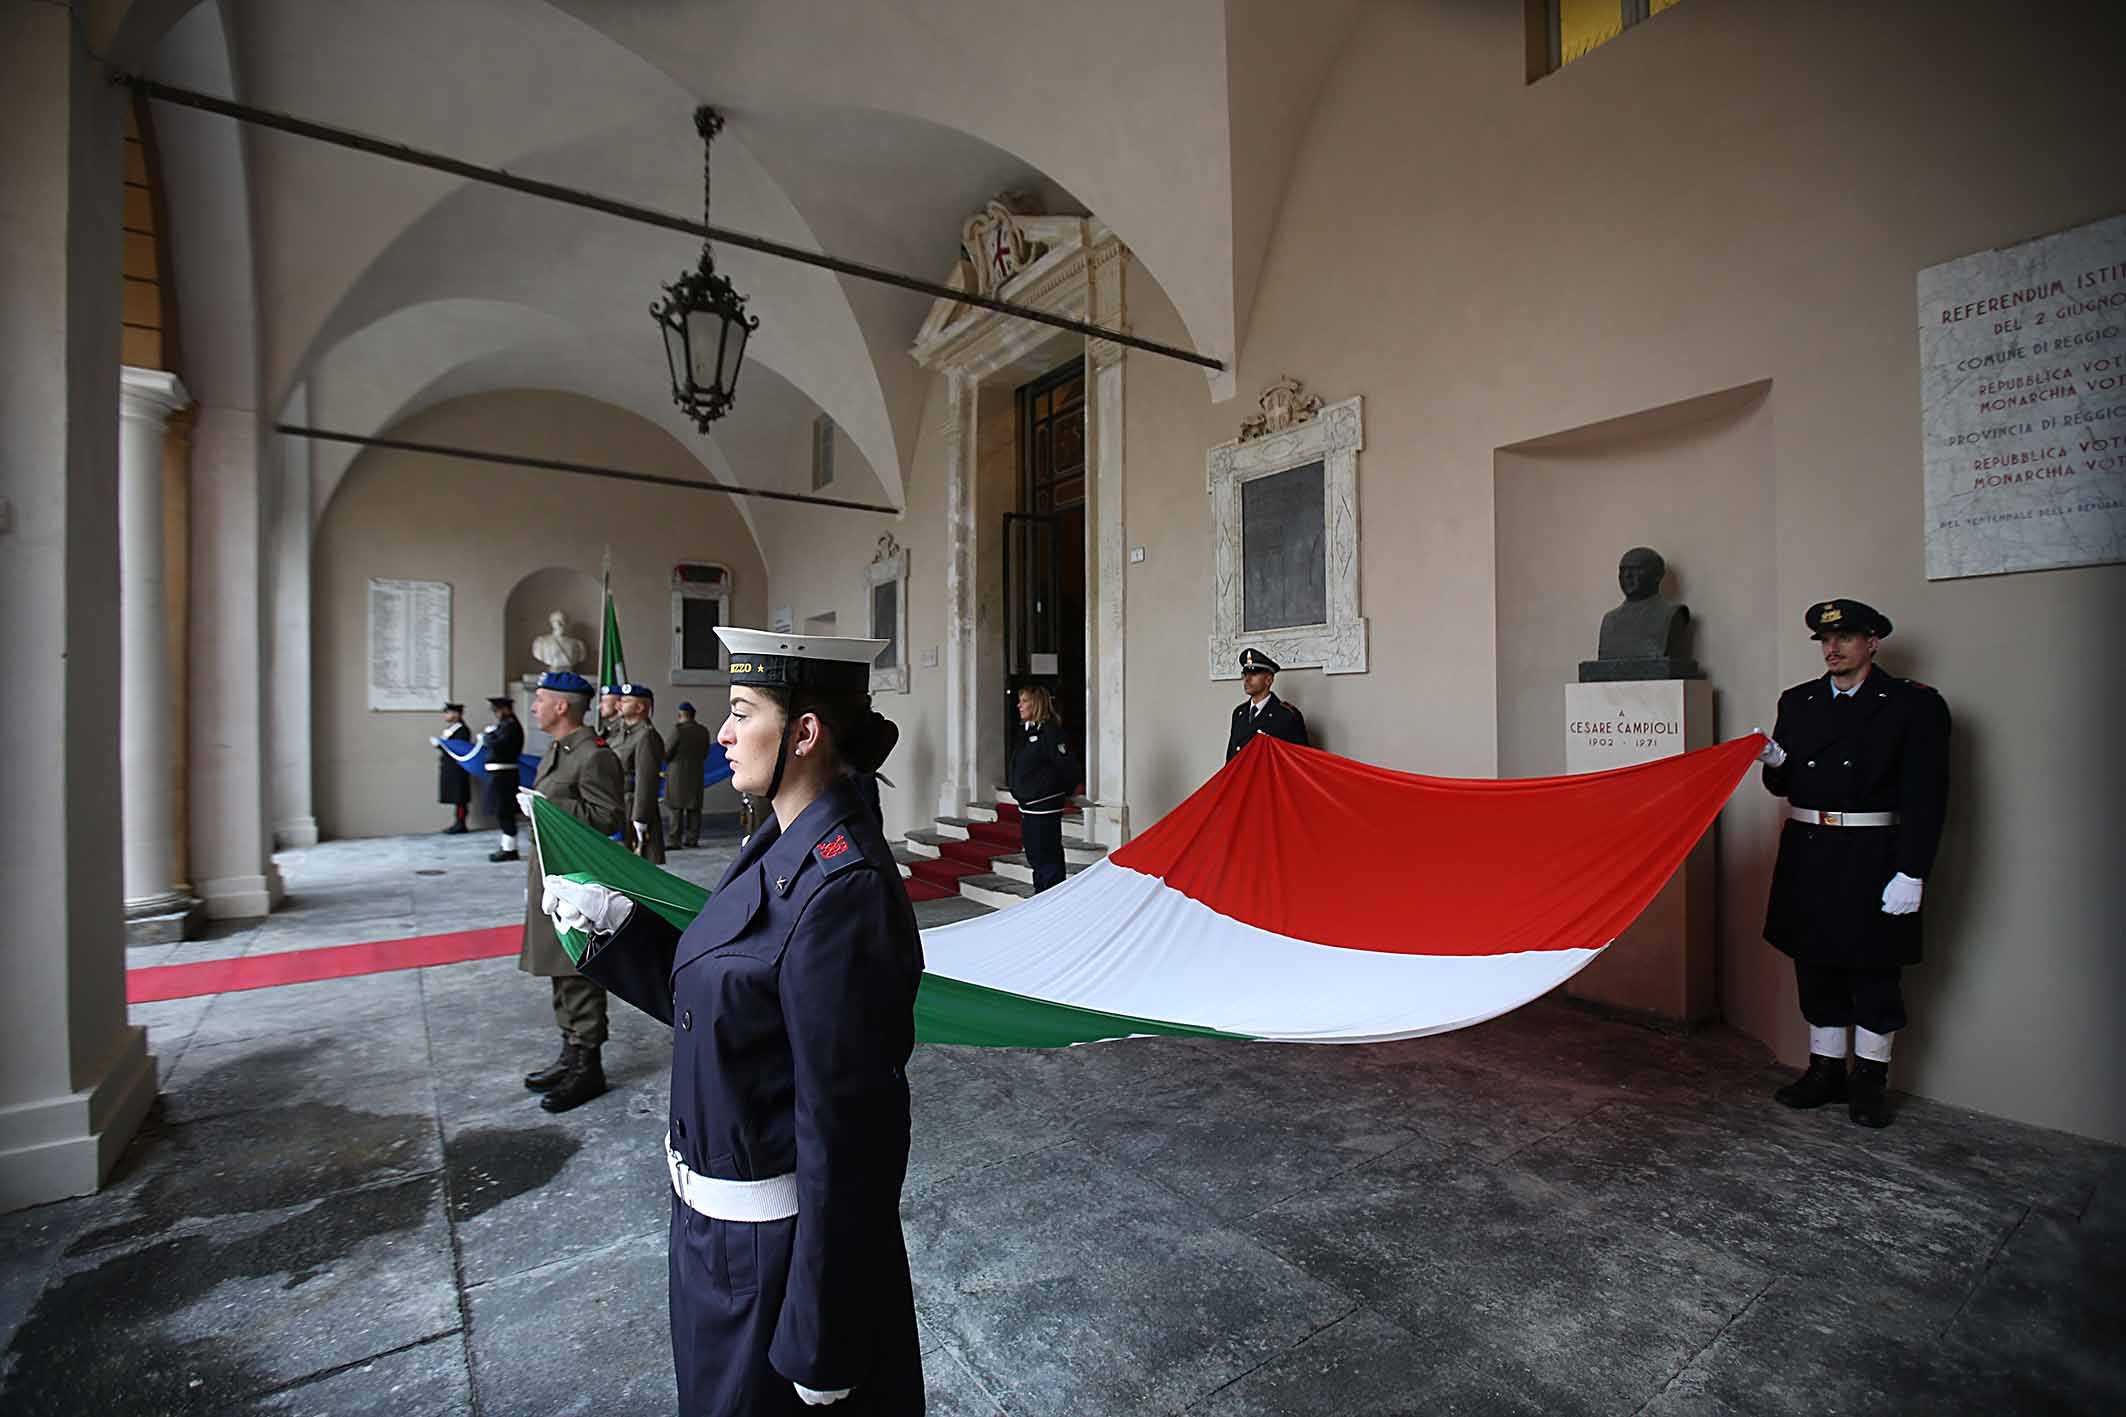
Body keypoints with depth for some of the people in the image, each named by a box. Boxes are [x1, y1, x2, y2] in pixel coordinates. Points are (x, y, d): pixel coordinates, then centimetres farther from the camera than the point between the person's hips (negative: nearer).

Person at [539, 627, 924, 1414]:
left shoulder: (841, 890, -31)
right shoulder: (783, 845, -2)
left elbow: (843, 1126, -26)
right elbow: (714, 994, 8)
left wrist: (822, 1349, -18)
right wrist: (613, 920, -1)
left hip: (778, 1238, -8)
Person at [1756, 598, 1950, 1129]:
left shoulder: (1914, 704, -3)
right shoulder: (1797, 701, 10)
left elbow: (1926, 796, -8)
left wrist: (1911, 873, -14)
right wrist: (1776, 762, -10)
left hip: (1872, 859, -4)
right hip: (1807, 855, 4)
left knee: (1874, 970, 7)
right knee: (1815, 965, 12)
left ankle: (1869, 1079, 22)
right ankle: (1825, 1070, 25)